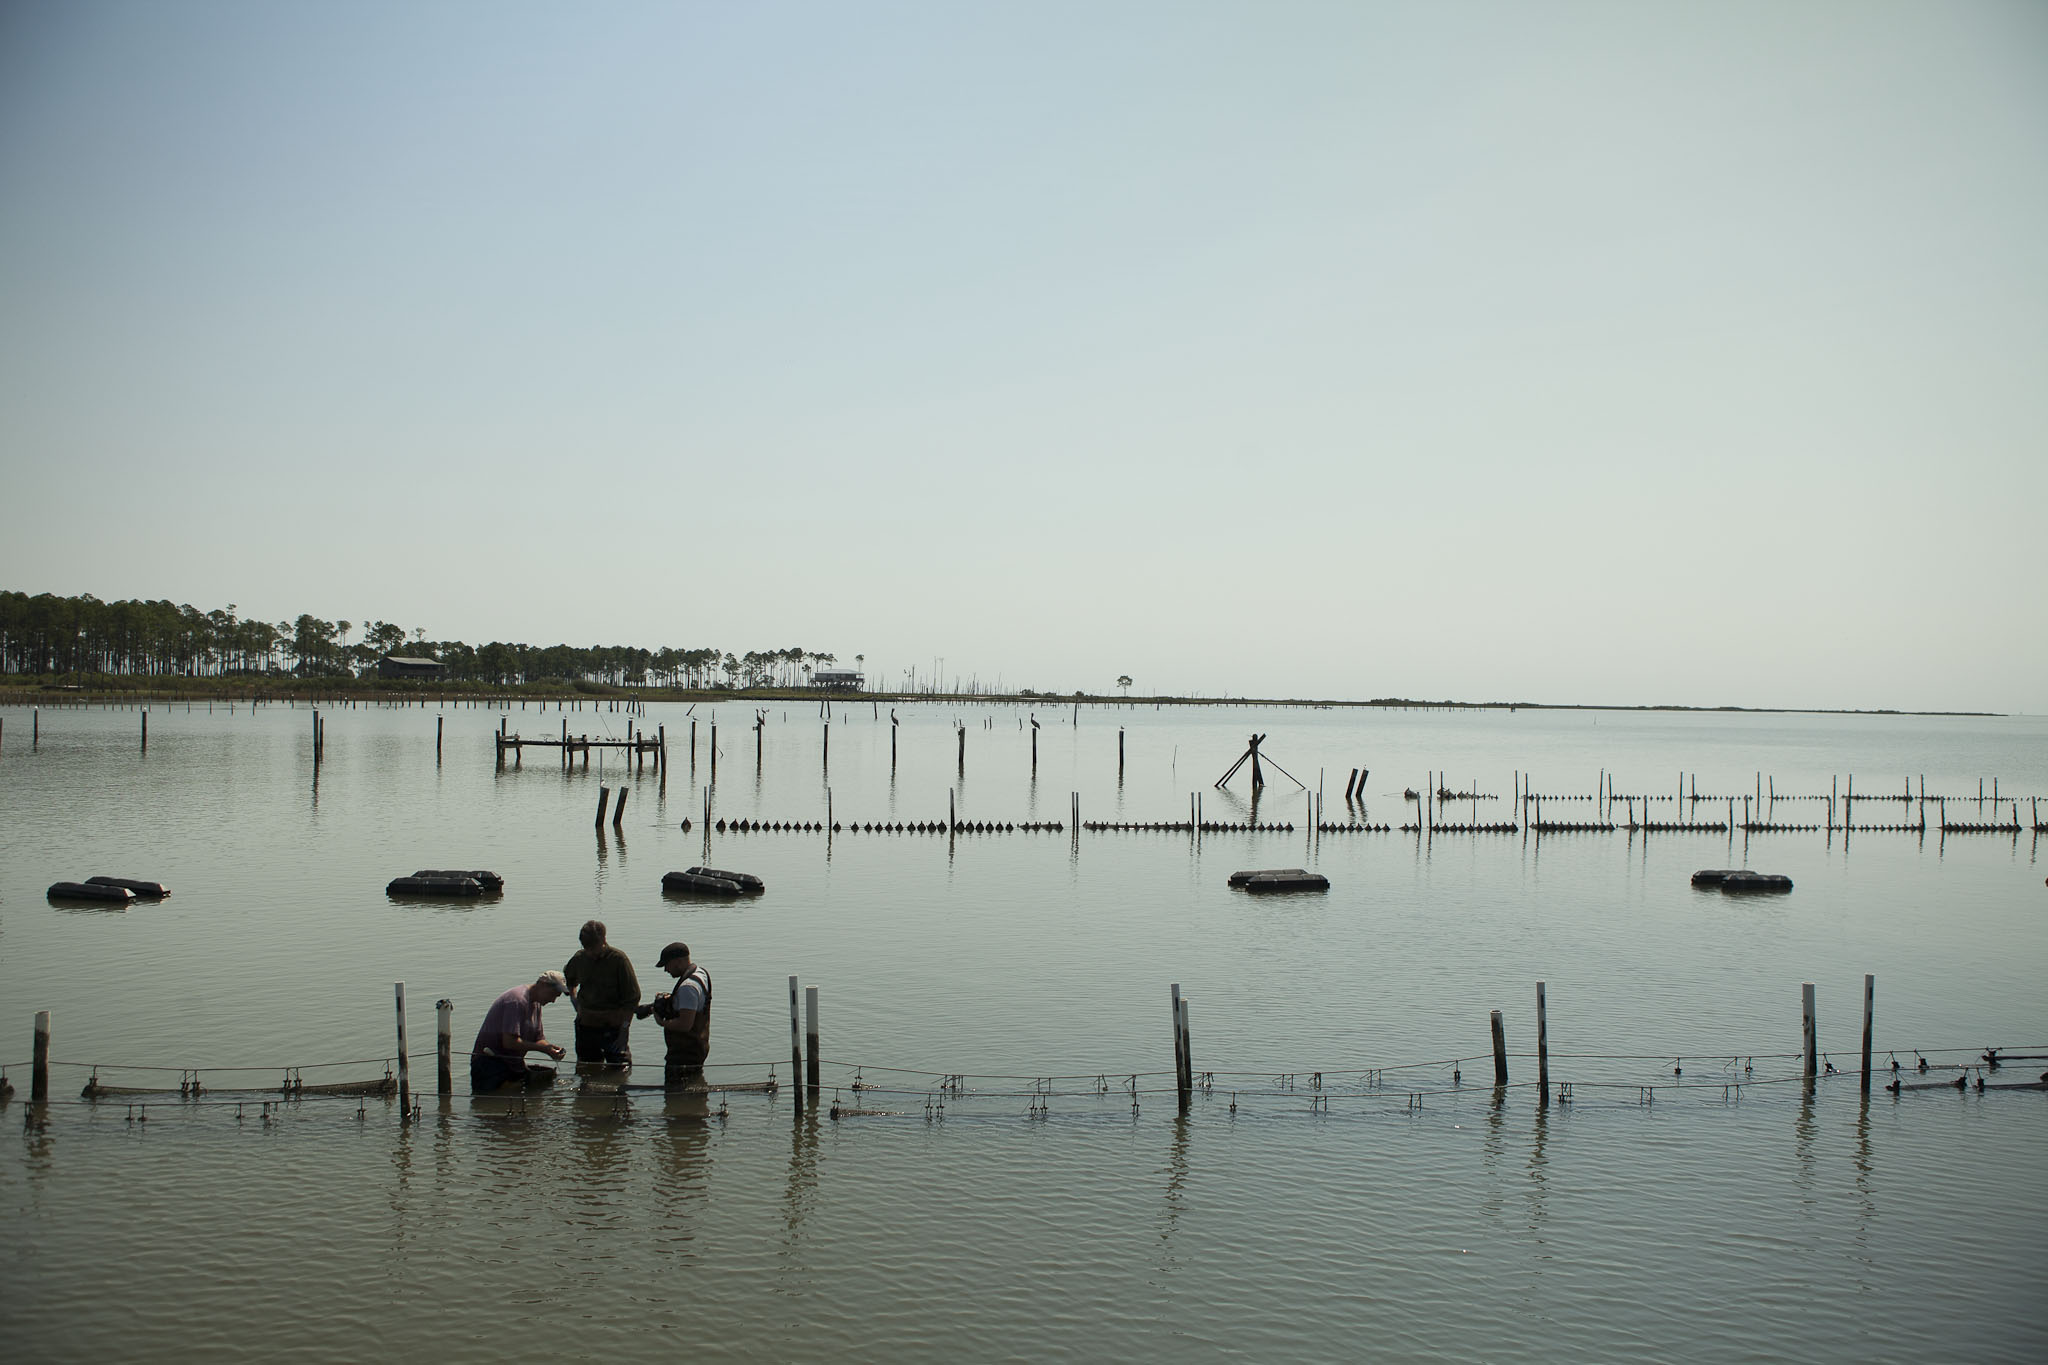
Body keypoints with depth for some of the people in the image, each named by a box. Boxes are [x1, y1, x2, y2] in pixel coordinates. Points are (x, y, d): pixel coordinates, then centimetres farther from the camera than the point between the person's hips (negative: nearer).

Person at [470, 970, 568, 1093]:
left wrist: (551, 1049, -9)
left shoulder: (536, 1004, 14)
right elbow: (509, 1042, -26)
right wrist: (543, 1047, -21)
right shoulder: (517, 1001, -19)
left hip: (514, 1066, 10)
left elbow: (538, 1038, 14)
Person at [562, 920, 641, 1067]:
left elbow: (632, 997, -9)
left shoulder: (619, 959, -11)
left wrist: (624, 1029, -13)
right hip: (586, 1025, 4)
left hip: (613, 1025, -4)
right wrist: (575, 1002, 12)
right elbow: (568, 980, 27)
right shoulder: (580, 958, 2)